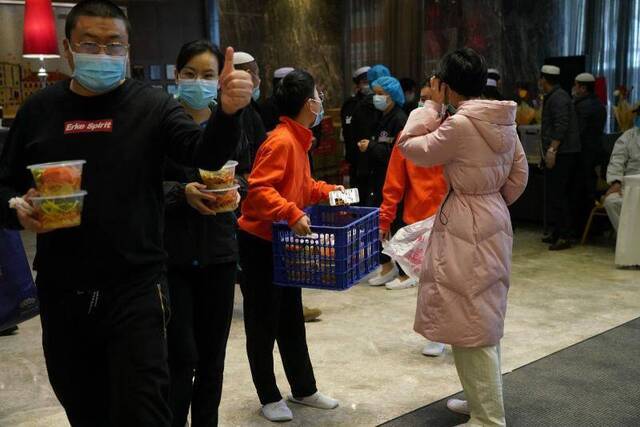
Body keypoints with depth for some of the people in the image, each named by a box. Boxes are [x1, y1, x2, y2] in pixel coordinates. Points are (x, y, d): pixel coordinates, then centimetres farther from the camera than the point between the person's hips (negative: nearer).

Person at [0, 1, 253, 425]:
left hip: (135, 289, -3)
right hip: (60, 292, 4)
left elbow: (206, 154, -17)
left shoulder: (153, 105, -2)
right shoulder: (40, 109, 6)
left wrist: (228, 111, -37)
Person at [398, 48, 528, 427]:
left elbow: (411, 147, -9)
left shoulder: (460, 125, -20)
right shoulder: (504, 120, 6)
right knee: (483, 319, 20)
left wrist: (431, 105, -2)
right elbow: (519, 174, 12)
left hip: (466, 227, -9)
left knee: (470, 324, 0)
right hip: (494, 222, 9)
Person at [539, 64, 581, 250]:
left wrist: (552, 149, -23)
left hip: (561, 154, -11)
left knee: (557, 195, -10)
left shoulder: (558, 97, -12)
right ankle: (558, 233, 20)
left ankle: (564, 236, -9)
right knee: (558, 195, 14)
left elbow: (561, 126, -21)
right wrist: (550, 150, 26)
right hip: (564, 153, 11)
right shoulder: (554, 97, 20)